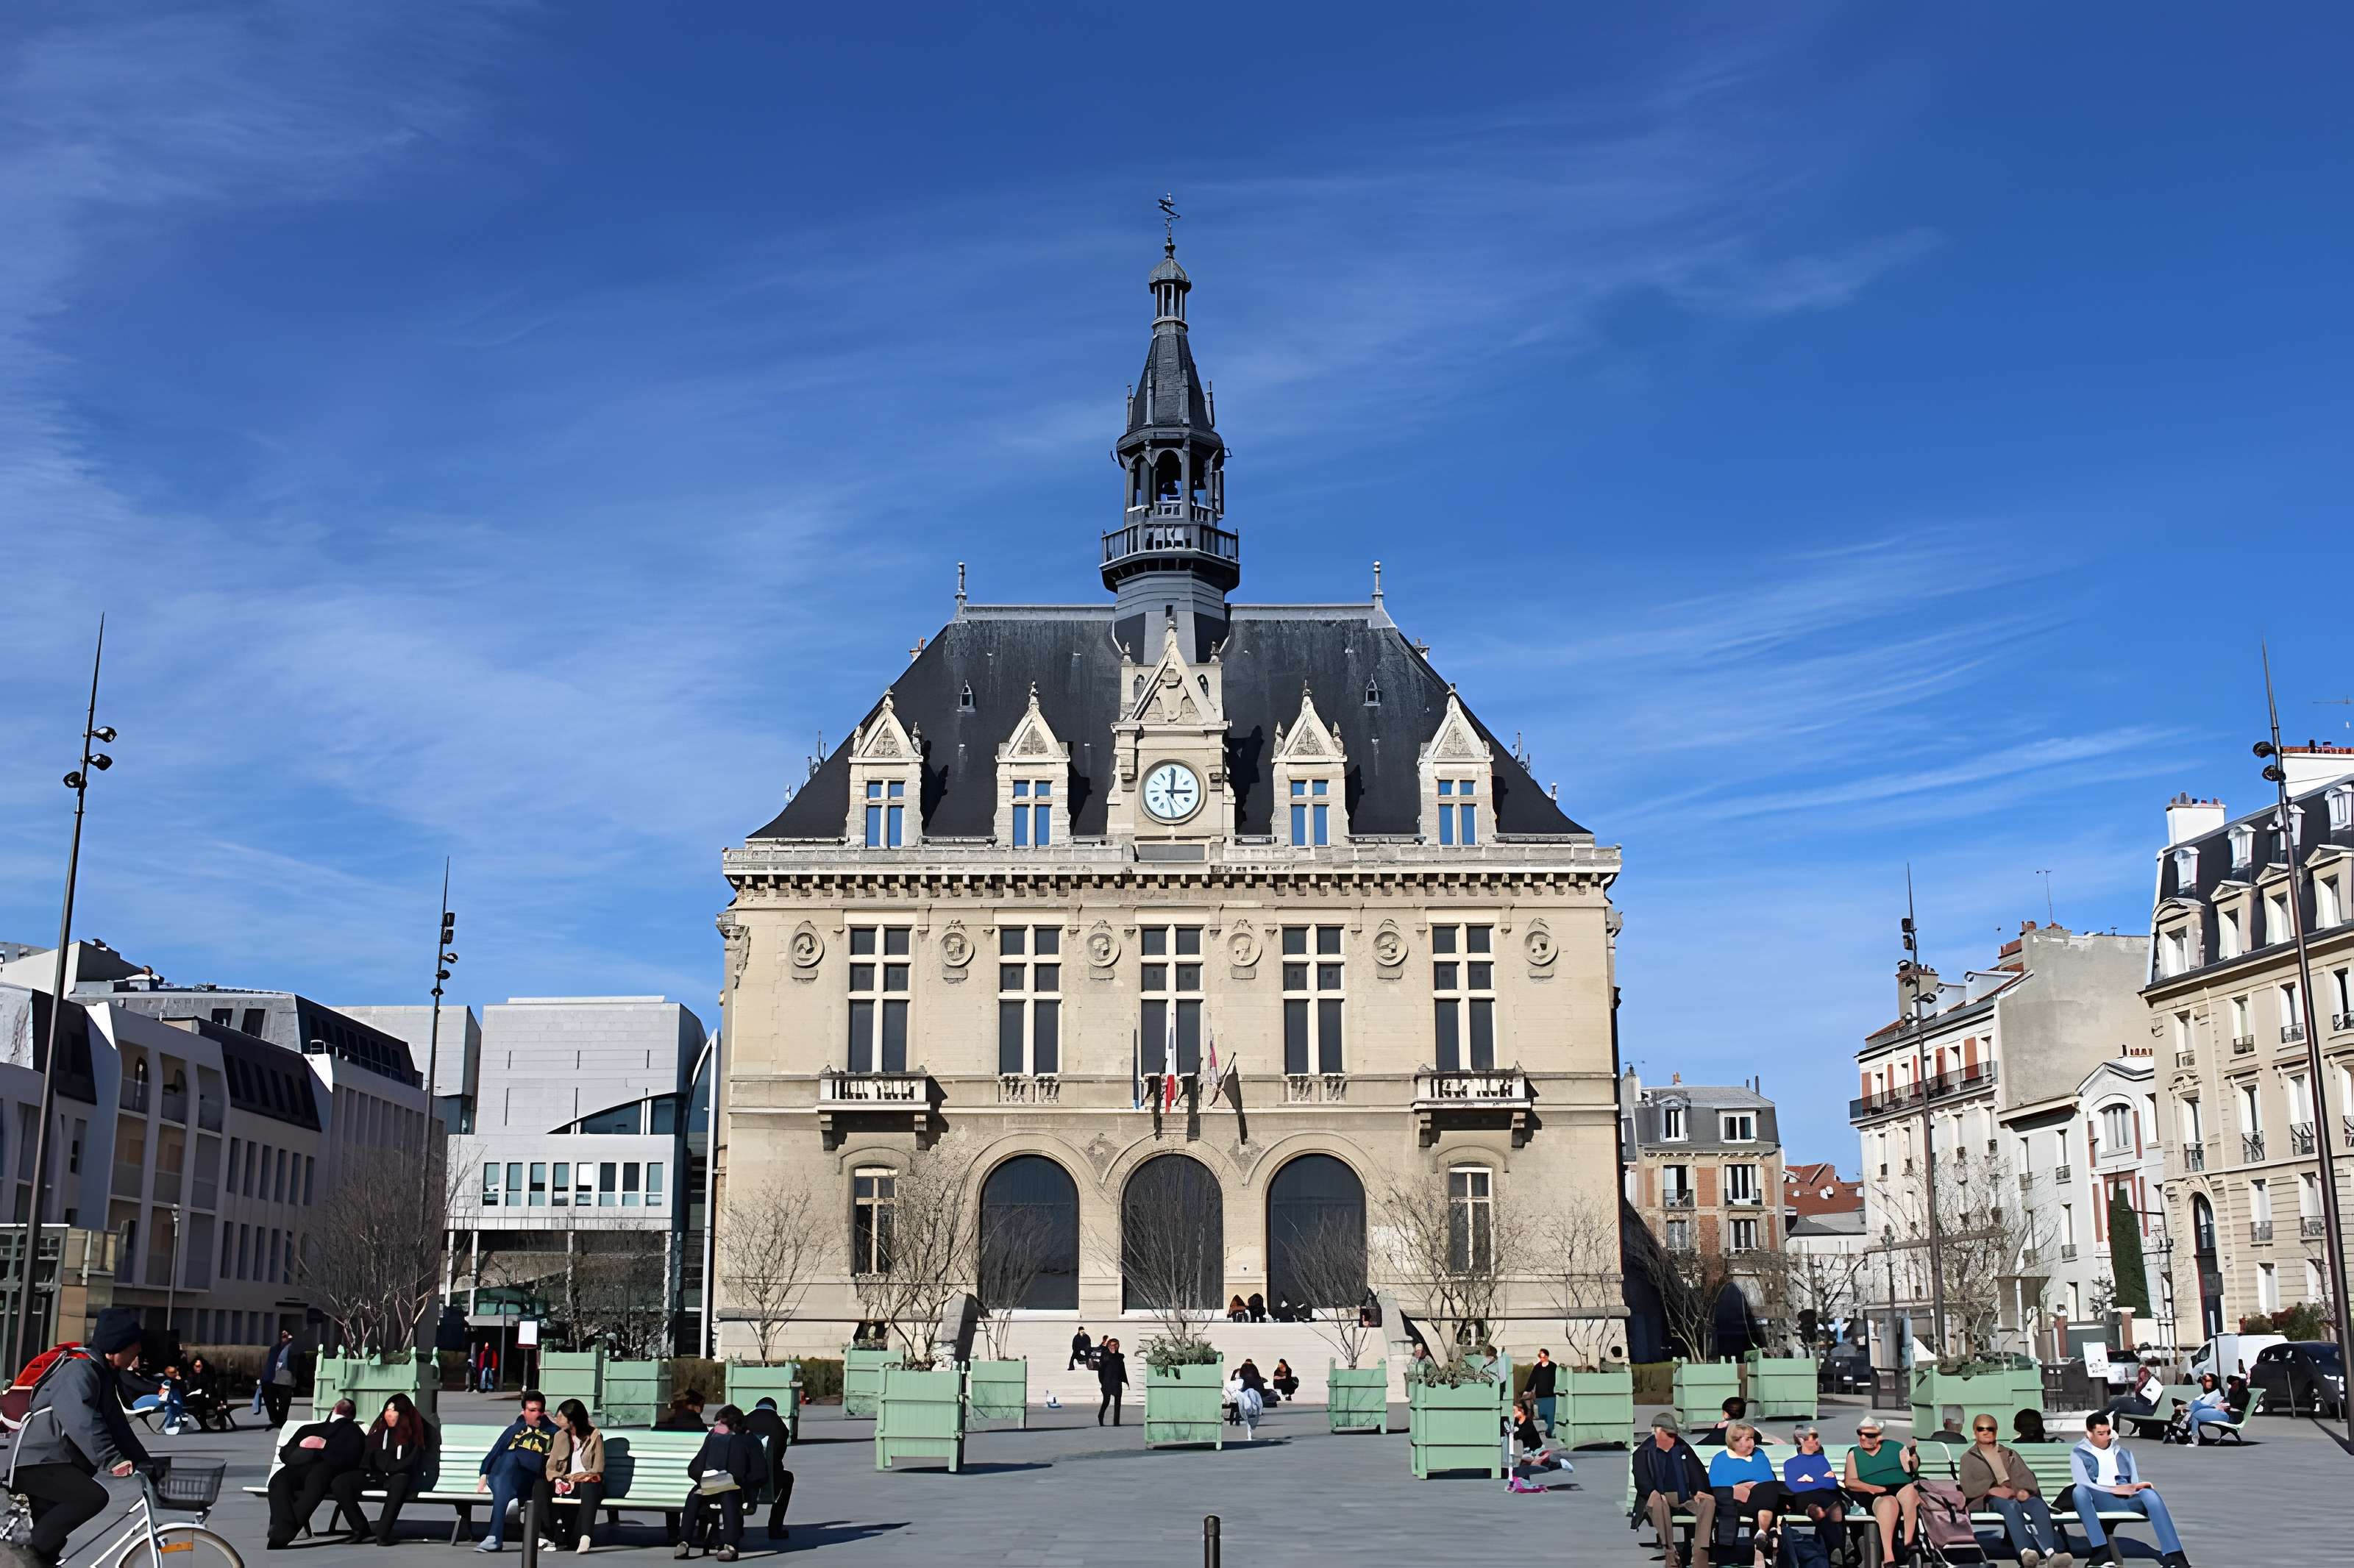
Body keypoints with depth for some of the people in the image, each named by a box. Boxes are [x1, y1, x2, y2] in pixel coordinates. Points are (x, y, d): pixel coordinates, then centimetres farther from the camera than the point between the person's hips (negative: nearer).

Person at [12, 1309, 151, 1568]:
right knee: (93, 1497, -27)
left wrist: (145, 1463, 8)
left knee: (50, 1539, 8)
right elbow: (82, 1421, -32)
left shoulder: (103, 1374, 16)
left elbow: (116, 1425, 18)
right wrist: (112, 1460, -42)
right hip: (39, 1461, -10)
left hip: (60, 1462, 10)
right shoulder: (80, 1369, -16)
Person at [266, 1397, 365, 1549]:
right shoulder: (309, 1429, 39)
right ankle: (285, 1530, -51)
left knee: (317, 1476, -41)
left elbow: (350, 1459, 6)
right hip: (300, 1468, 4)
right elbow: (285, 1453, 26)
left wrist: (325, 1446, -1)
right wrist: (301, 1447, 6)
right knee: (279, 1479, -32)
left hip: (328, 1469, -4)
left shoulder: (353, 1432, 26)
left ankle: (281, 1534, -49)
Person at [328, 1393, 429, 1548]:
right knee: (339, 1483, -19)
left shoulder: (414, 1432, 5)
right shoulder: (379, 1429, 18)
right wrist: (366, 1470, 2)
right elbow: (368, 1454, 21)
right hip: (375, 1475, 5)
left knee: (399, 1482, -43)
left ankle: (383, 1532, -38)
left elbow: (413, 1461, -1)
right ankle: (360, 1528, -10)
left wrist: (390, 1470, -9)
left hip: (399, 1475, -5)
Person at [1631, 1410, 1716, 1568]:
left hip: (1685, 1497, 3)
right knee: (1656, 1502, -39)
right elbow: (1641, 1478, -4)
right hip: (1661, 1497, -3)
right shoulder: (1643, 1453, 11)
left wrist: (1700, 1490, -12)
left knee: (1709, 1500, -27)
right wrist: (1653, 1492, -25)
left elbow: (1697, 1472, 9)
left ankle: (1700, 1554, -34)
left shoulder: (1684, 1449, 21)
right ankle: (1670, 1554, -38)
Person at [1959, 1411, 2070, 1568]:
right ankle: (2025, 1552, -62)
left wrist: (2024, 1490, -11)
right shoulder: (1968, 1458, 23)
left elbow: (2025, 1475, 13)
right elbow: (1968, 1487, 6)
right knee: (2011, 1505, -39)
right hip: (1988, 1500, -3)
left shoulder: (2010, 1454, 32)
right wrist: (1991, 1489, -13)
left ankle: (2050, 1553, -52)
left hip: (2016, 1495, 3)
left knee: (2038, 1503, -32)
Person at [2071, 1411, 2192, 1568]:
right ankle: (2101, 1551, -46)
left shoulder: (2123, 1450, 24)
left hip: (2126, 1499, 3)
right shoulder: (2079, 1453, 11)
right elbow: (2084, 1485, -5)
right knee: (2079, 1490, -38)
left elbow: (2136, 1484, 17)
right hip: (2099, 1501, -3)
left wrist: (2133, 1489, -10)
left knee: (2149, 1493, -33)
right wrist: (2120, 1489, -14)